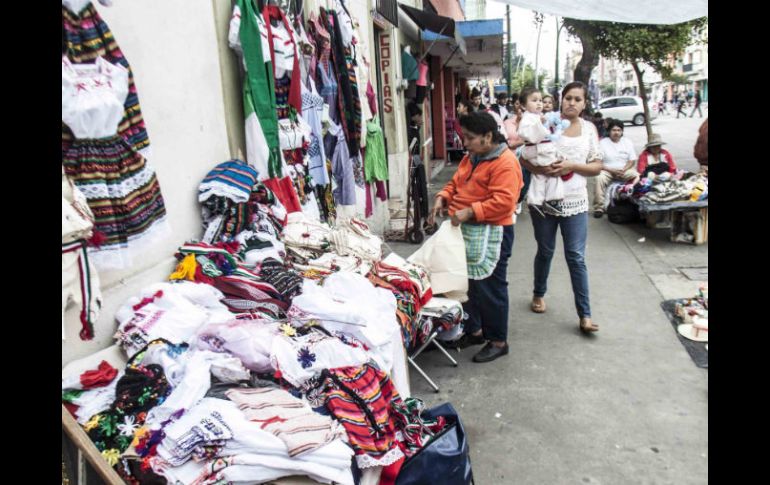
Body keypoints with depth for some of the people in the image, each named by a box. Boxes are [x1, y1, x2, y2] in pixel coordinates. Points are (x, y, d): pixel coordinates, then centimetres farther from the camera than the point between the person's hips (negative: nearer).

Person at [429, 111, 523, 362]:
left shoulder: (505, 163, -16)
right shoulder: (471, 157, 13)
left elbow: (503, 202, -25)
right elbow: (455, 183, 19)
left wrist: (469, 212, -27)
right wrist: (442, 198, -1)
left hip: (490, 233, -9)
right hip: (465, 229, 9)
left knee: (489, 288, 1)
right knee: (467, 283, 17)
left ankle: (498, 341, 18)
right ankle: (474, 330, 35)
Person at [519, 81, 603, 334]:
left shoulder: (589, 128, 4)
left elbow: (597, 167, 3)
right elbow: (524, 159, -3)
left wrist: (572, 166, -15)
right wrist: (541, 169, -22)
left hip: (575, 202, 1)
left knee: (576, 257, 0)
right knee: (545, 252, 14)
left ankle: (585, 314, 6)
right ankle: (539, 294, 38)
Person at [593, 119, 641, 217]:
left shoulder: (627, 142, 9)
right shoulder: (602, 143, -2)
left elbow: (632, 161, 7)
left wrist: (623, 170, -13)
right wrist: (612, 170, -18)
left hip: (624, 170, 3)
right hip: (607, 170, -3)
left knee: (637, 176, -25)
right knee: (600, 179, -34)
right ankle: (599, 208, -31)